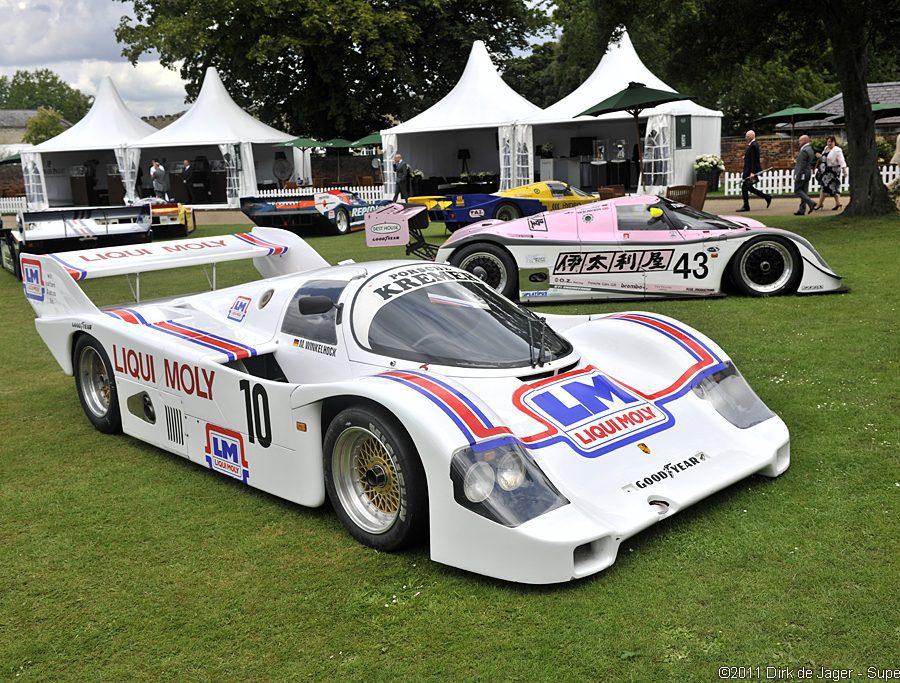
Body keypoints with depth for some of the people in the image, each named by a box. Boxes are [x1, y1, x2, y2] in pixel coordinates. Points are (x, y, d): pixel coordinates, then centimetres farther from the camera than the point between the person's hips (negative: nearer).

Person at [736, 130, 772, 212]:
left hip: (751, 170, -10)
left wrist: (752, 172, -24)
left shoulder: (754, 145, -15)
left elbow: (754, 160, -21)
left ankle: (746, 207, 1)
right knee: (749, 187, 13)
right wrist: (744, 172, 20)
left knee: (744, 187, -6)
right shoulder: (751, 145, 16)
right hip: (748, 171, 10)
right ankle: (767, 197, 19)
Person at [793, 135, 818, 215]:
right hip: (807, 174, 10)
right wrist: (797, 162, 18)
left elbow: (802, 165, -20)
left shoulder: (804, 150, -17)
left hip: (802, 174, -10)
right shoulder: (810, 149, 14)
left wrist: (797, 176, -19)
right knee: (804, 192, 9)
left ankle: (811, 203, -15)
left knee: (797, 190, -5)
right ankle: (802, 210, 9)